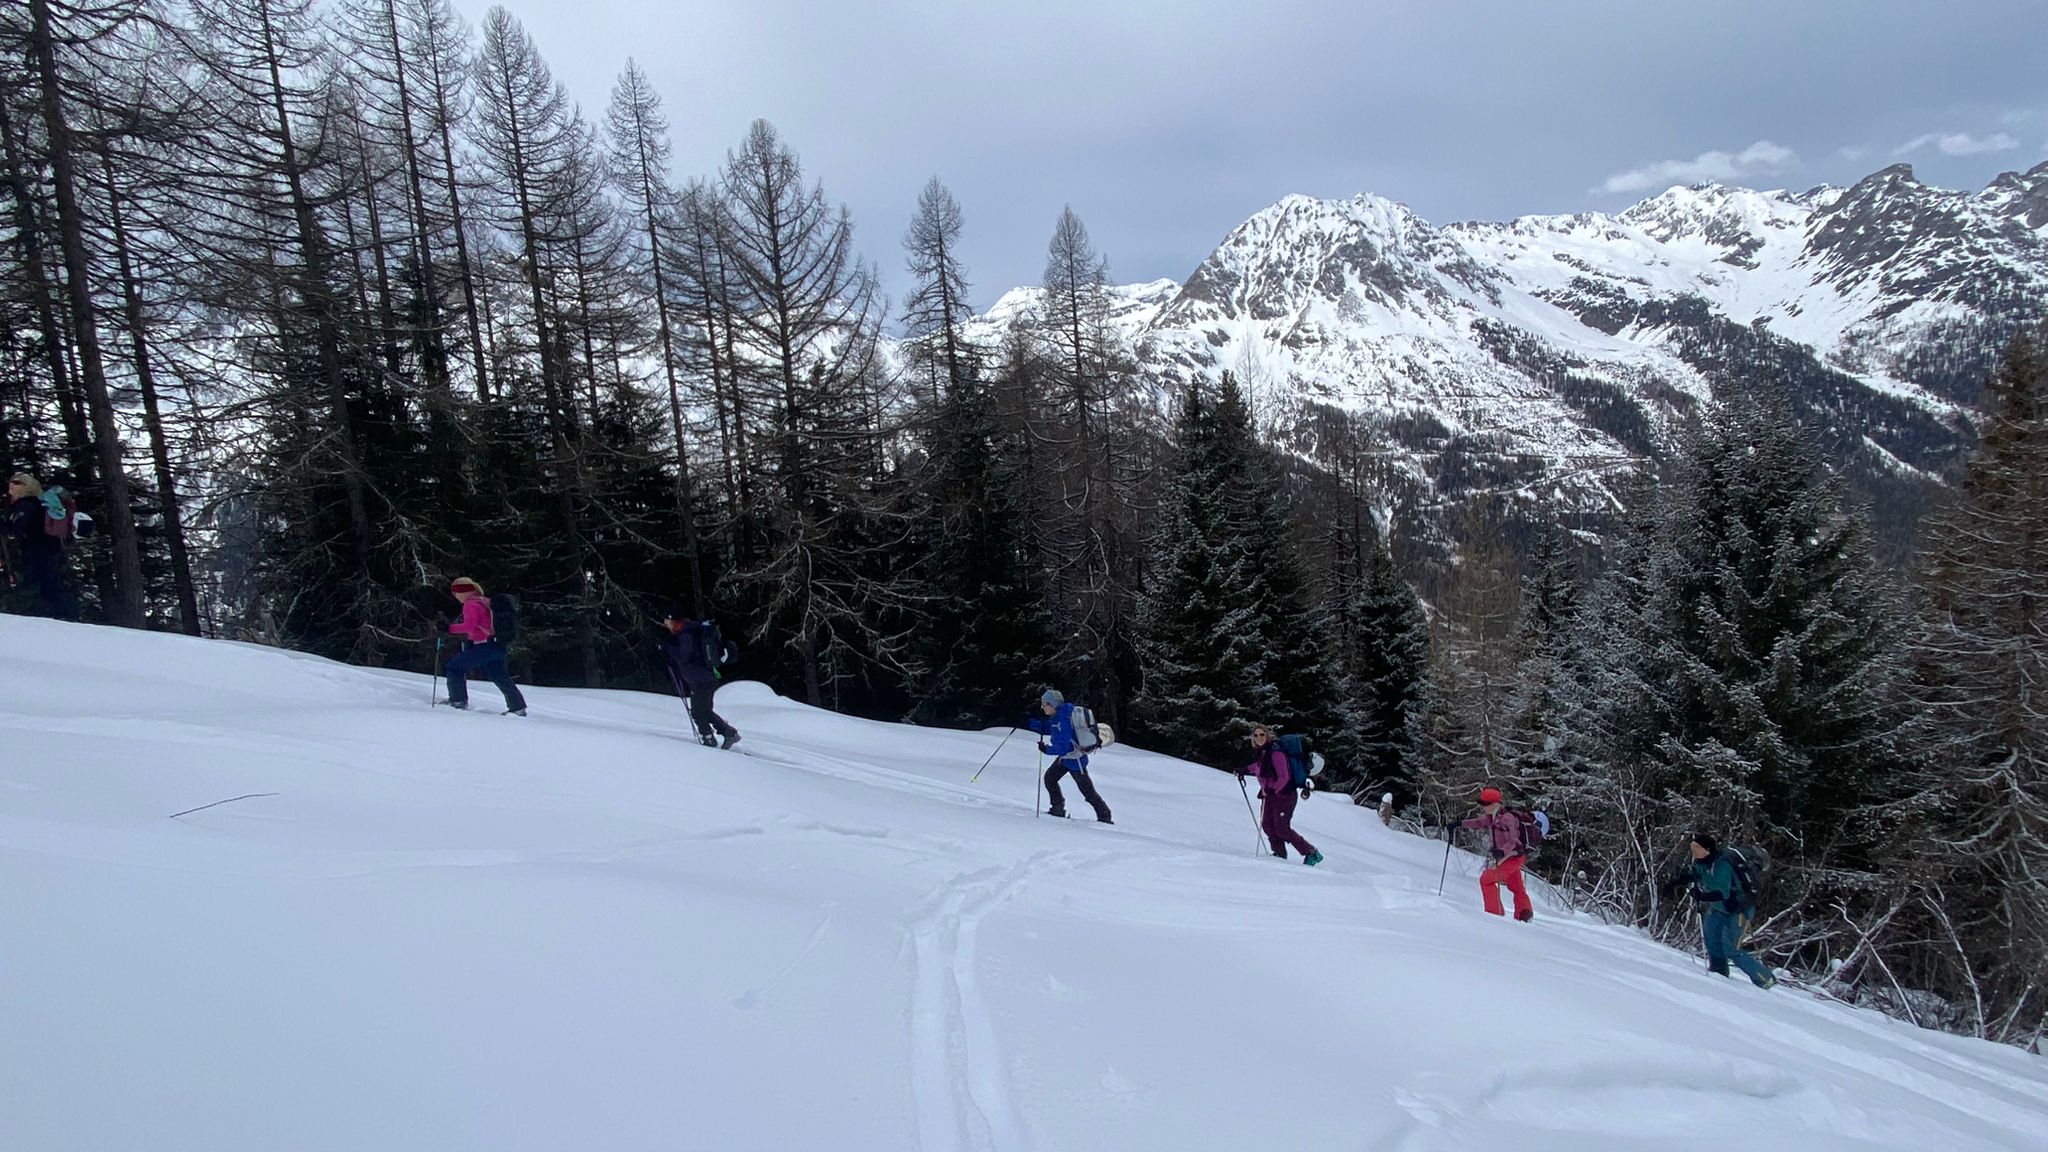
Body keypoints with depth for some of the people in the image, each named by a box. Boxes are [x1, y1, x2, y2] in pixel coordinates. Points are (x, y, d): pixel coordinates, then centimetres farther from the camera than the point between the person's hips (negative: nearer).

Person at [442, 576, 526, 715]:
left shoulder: (470, 604, -9)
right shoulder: (485, 602, 18)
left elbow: (469, 626, -21)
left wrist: (449, 628, -16)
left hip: (483, 647, -9)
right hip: (497, 646, 9)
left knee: (454, 667, 5)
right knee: (501, 678, 15)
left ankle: (458, 700, 3)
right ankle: (518, 707, 15)